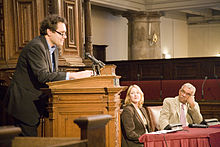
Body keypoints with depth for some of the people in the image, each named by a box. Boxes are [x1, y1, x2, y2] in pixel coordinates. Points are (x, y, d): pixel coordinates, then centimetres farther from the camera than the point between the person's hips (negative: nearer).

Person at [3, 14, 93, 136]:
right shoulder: (36, 47, -19)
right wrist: (73, 75, -29)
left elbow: (53, 74, 11)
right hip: (24, 103, -9)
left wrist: (77, 76, -6)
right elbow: (43, 76, -28)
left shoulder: (53, 48, 12)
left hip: (35, 103, 9)